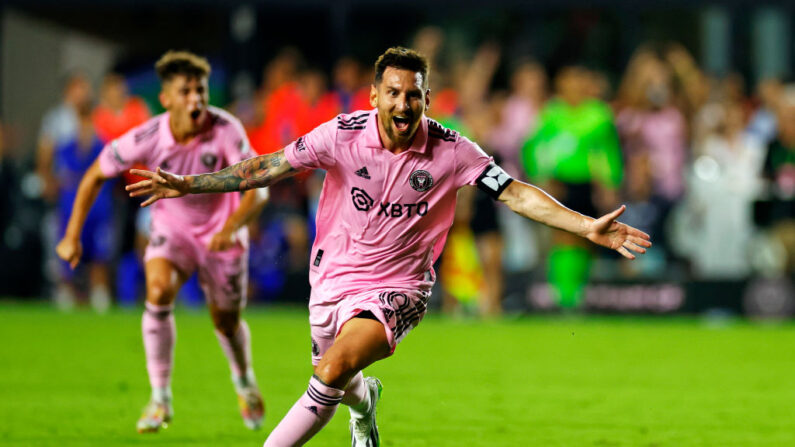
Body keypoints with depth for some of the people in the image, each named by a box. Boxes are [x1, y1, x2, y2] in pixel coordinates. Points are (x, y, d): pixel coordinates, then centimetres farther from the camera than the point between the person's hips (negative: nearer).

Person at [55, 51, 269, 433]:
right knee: (159, 290, -28)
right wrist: (72, 236, -9)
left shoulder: (226, 130, -29)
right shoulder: (147, 139, -25)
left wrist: (231, 228, -48)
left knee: (226, 321, 11)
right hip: (172, 225, 0)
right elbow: (95, 175, -9)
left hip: (221, 231, 0)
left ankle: (245, 382, 47)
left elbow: (257, 188, -31)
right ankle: (160, 398, -16)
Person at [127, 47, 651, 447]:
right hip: (334, 274, 2)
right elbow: (269, 167, -8)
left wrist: (588, 228, -19)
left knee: (332, 373, -26)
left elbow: (516, 194, -11)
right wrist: (189, 185, -12)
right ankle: (364, 399, 57)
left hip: (397, 288, -2)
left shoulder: (451, 151, -14)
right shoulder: (343, 134, -13)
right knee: (345, 388, 18)